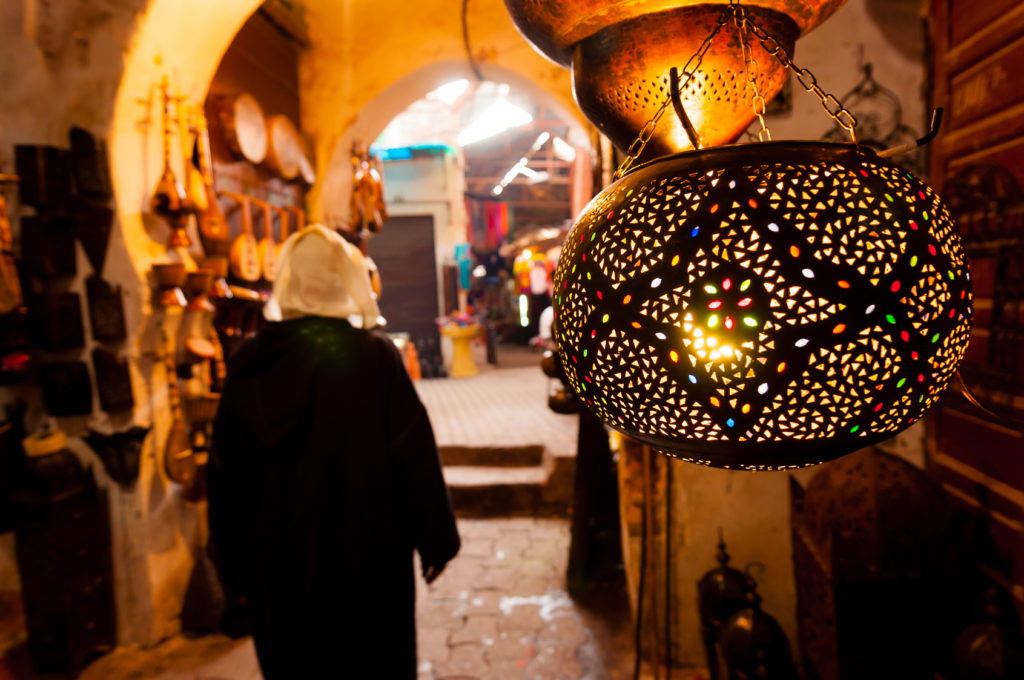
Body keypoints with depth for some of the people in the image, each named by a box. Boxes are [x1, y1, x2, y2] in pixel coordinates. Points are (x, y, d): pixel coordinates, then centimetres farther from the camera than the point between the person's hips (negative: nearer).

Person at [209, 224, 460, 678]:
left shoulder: (249, 361, -5)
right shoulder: (375, 356, -15)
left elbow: (227, 474, 1)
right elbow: (414, 457, -13)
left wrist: (236, 565, 12)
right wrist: (435, 540, -1)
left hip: (278, 561, 3)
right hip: (365, 556, -3)